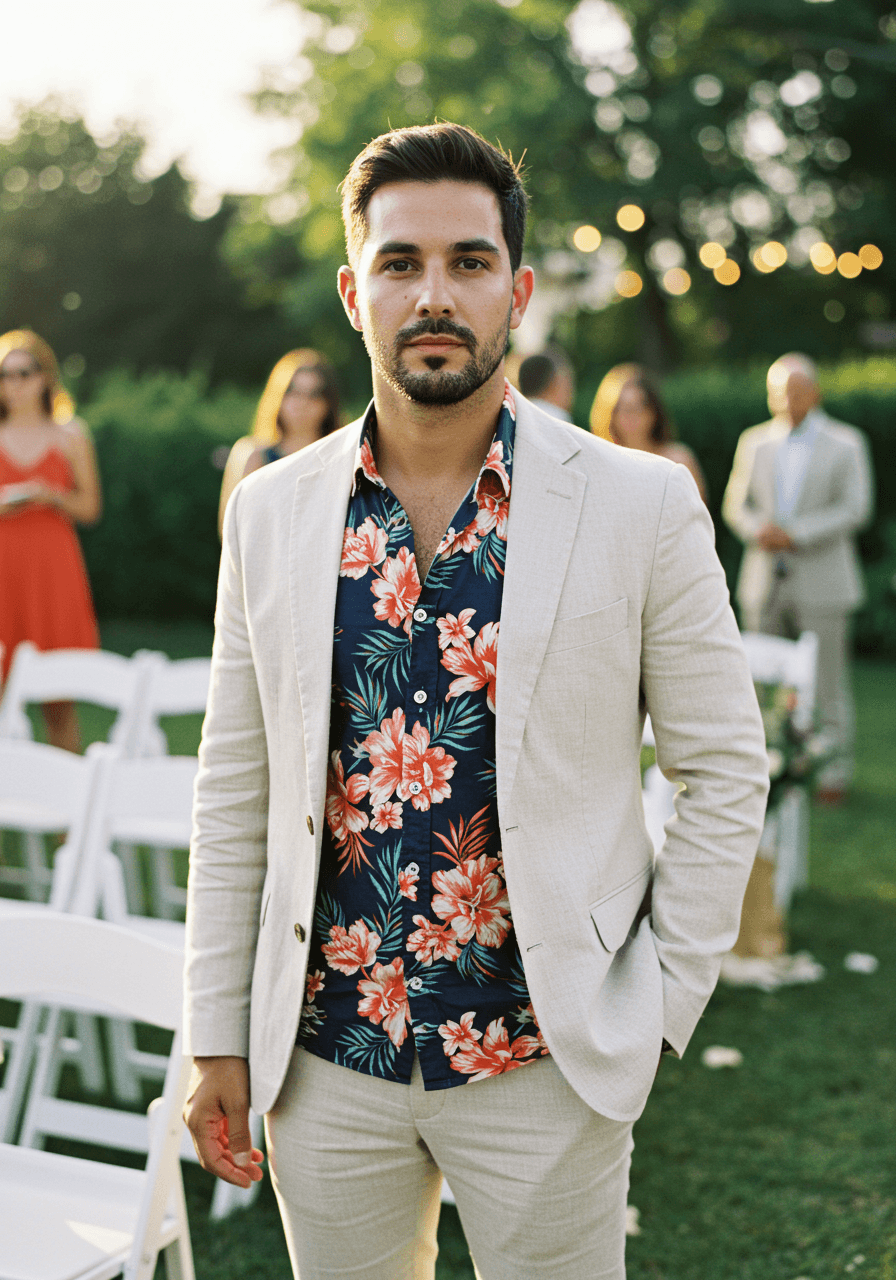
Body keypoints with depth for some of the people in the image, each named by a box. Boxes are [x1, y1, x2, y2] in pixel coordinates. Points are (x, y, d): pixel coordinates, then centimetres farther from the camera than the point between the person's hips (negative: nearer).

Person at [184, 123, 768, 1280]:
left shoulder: (642, 508, -7)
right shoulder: (271, 512, 1)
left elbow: (725, 773, -2)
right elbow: (234, 790, 4)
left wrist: (656, 1011, -4)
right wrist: (218, 1037, 4)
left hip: (545, 1063, -2)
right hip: (326, 1062, 3)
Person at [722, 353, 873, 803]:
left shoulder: (846, 443, 1)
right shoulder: (754, 441, 11)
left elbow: (854, 509, -7)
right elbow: (736, 505, 11)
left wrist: (795, 534, -16)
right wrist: (758, 530, -11)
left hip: (821, 582, -3)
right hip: (764, 582, 3)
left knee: (827, 680, -1)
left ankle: (834, 772, 9)